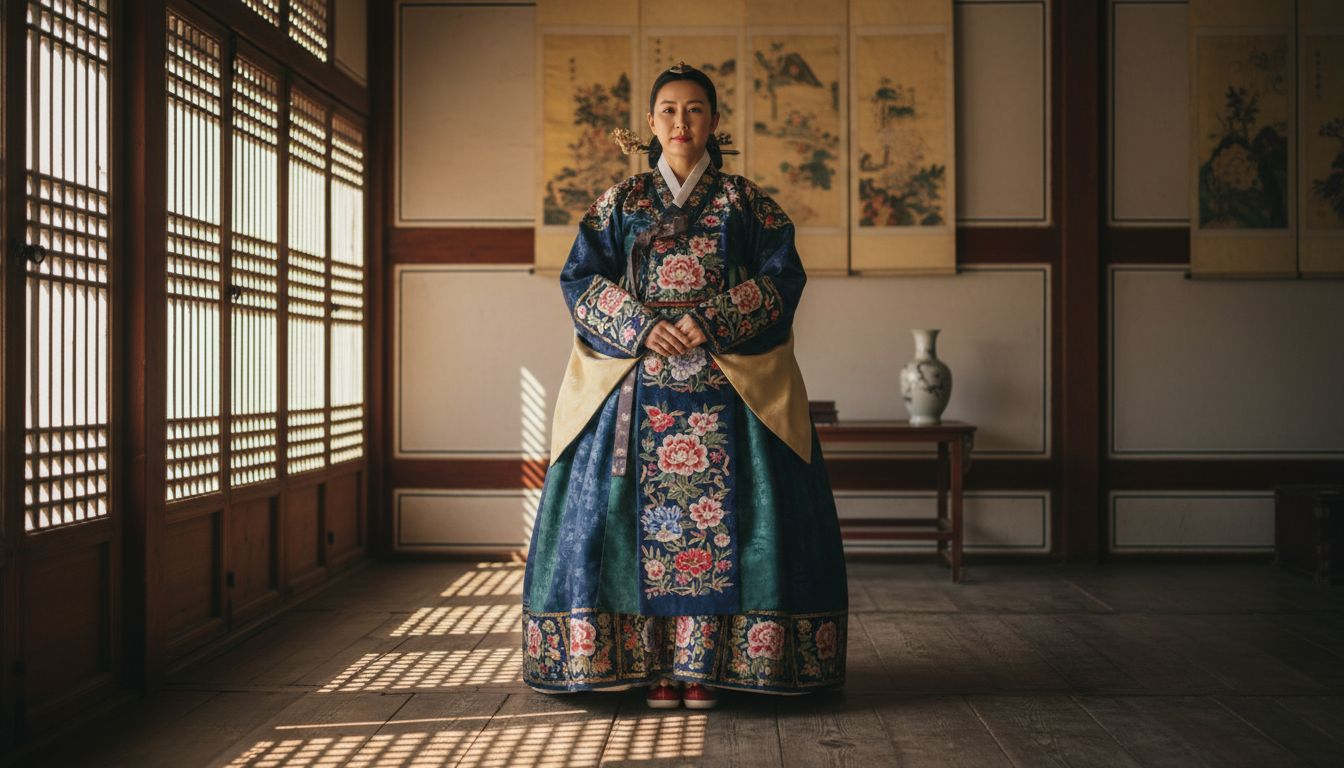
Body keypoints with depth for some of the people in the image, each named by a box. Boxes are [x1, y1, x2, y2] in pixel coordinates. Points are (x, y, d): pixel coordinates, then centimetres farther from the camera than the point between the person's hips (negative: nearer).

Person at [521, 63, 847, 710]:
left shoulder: (745, 201, 10)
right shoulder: (620, 202, 12)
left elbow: (784, 276, 0)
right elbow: (580, 278, 4)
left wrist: (712, 320, -14)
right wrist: (641, 326, -13)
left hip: (727, 386, -1)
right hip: (637, 384, 1)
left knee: (718, 512, -6)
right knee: (641, 512, -5)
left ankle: (705, 664, 0)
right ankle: (655, 664, 2)